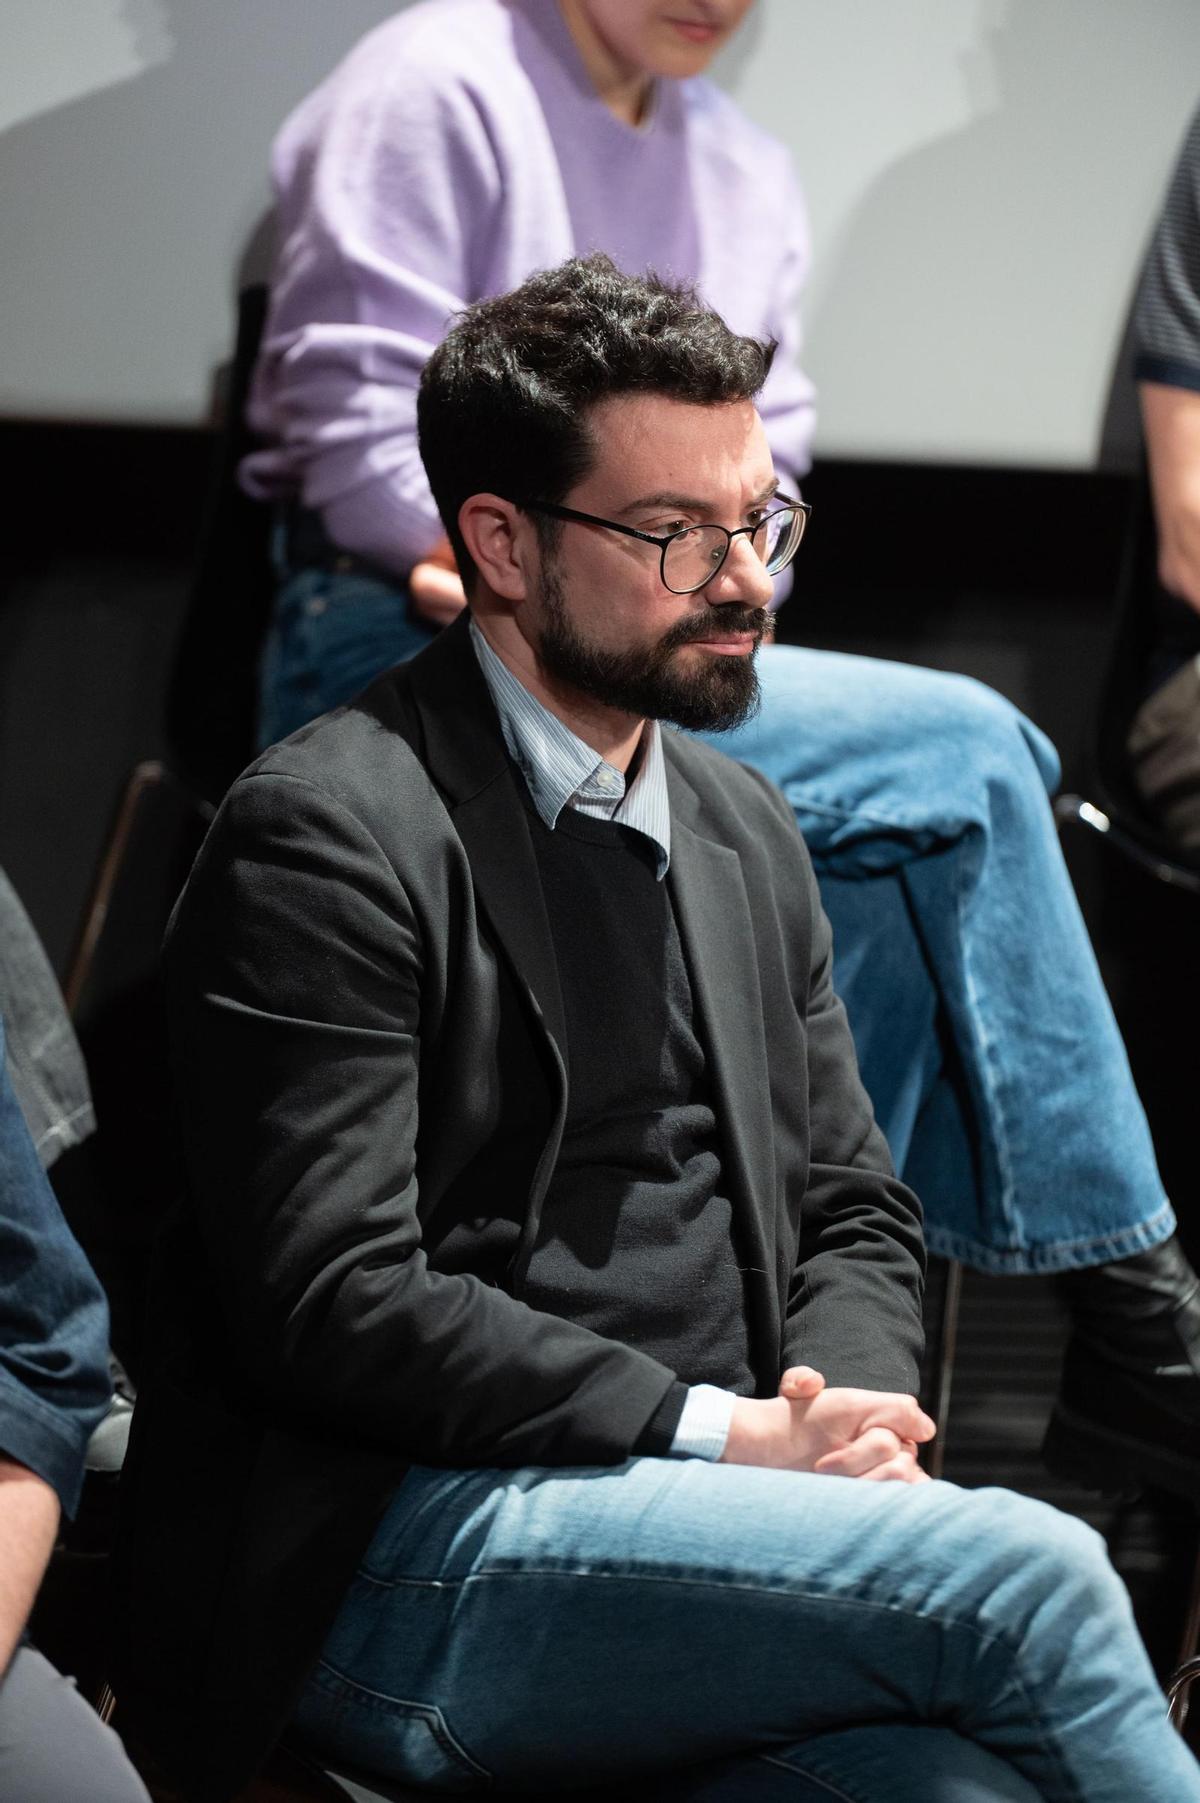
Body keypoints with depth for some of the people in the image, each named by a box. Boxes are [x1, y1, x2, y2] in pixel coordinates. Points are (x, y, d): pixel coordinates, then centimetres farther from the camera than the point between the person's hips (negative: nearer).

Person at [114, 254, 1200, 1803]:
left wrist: (845, 1413, -1)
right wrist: (714, 1427, -16)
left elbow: (852, 1209, 22)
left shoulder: (746, 834, 19)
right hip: (403, 1554, -6)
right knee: (1027, 1574, -26)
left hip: (707, 1511, 6)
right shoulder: (329, 834, -7)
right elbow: (331, 1304, -14)